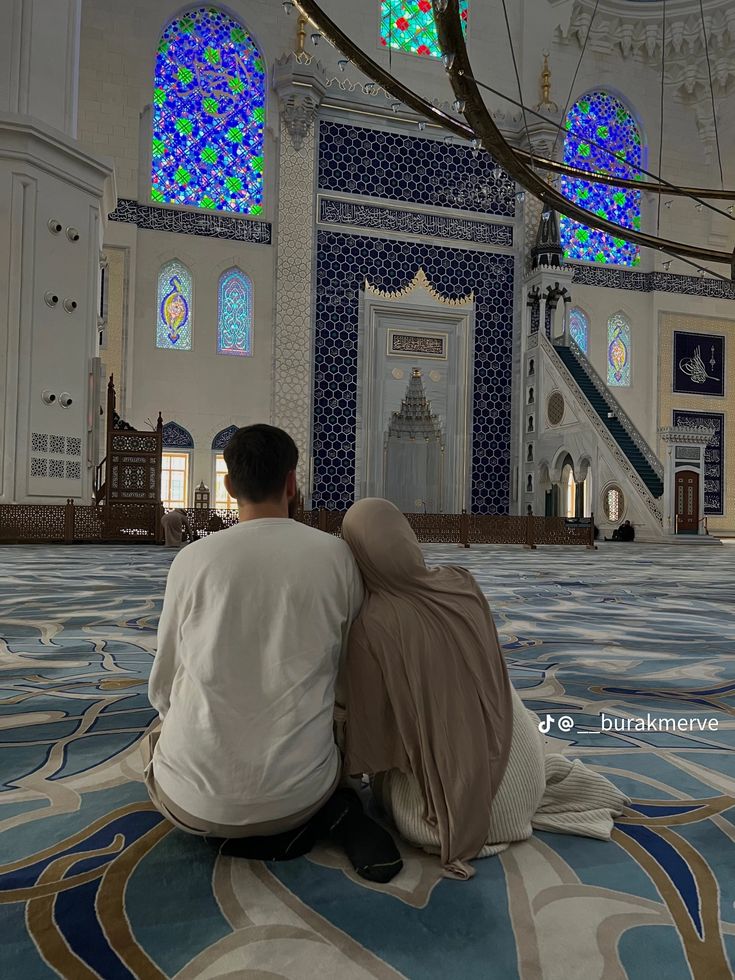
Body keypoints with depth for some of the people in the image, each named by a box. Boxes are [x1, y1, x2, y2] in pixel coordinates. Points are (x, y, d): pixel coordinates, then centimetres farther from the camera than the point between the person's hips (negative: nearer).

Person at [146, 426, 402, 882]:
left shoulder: (193, 559, -8)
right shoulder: (337, 555, -6)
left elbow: (163, 688, 2)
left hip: (196, 801, -3)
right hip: (298, 788, 3)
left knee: (157, 741, 32)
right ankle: (326, 812, 4)